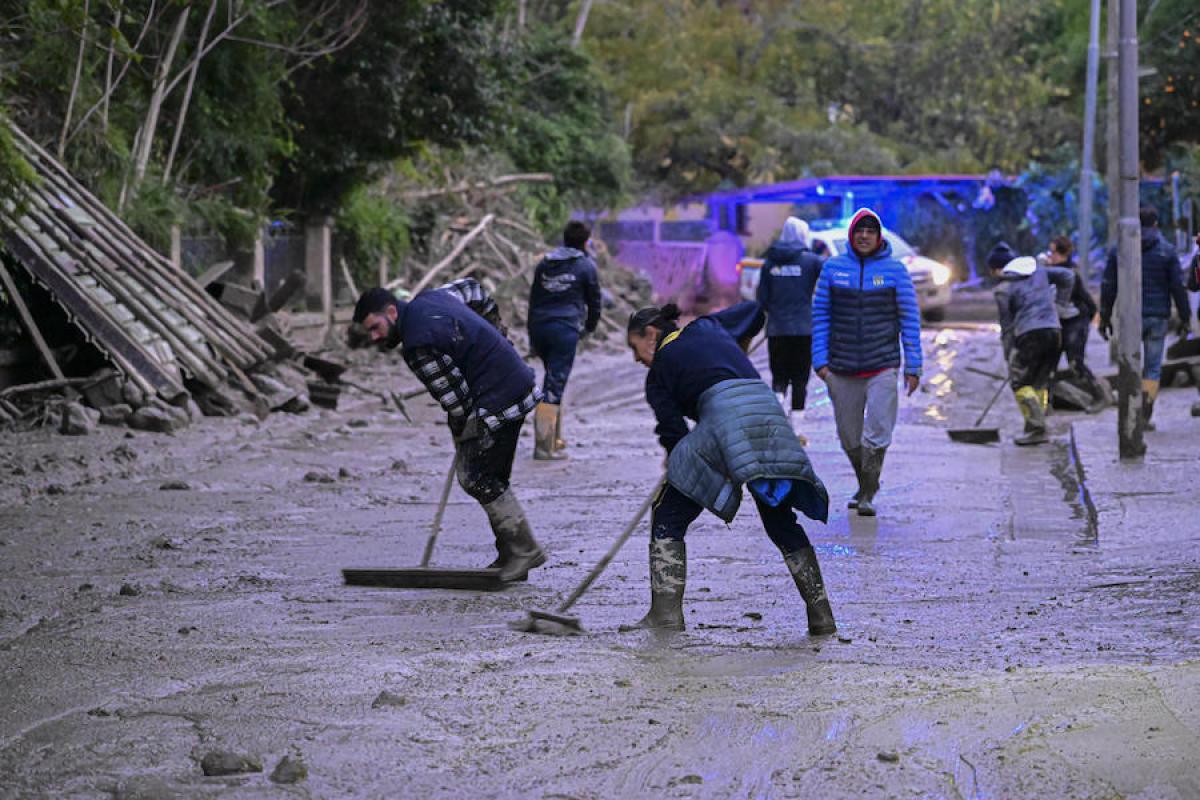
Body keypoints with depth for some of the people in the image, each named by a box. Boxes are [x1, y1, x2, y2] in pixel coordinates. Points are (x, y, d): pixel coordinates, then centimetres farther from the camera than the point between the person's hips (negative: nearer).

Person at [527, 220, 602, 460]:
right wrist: (590, 326, 29)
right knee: (555, 385, -7)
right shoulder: (586, 266, 2)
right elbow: (594, 301, 9)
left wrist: (532, 337, 22)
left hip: (540, 326, 5)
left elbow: (533, 300, 18)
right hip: (566, 328, -5)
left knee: (553, 378, 20)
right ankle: (544, 445, -12)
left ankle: (554, 437, 21)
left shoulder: (544, 264, 16)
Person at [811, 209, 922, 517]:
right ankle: (865, 487, 29)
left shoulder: (895, 270, 1)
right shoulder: (833, 268, 4)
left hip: (883, 367, -2)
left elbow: (910, 318, 2)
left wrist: (913, 366, -1)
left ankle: (867, 495, -3)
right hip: (841, 369, 2)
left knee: (877, 434, -10)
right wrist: (820, 360, -1)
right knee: (849, 437, 10)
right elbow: (820, 315, 7)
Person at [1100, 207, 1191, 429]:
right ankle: (1145, 416, 1)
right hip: (1158, 317, -1)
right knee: (1153, 367, 6)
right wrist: (1185, 318, 3)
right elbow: (1178, 287, -3)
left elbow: (1108, 287, 3)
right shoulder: (1167, 250, -2)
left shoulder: (1118, 250, 2)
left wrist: (1105, 317, 9)